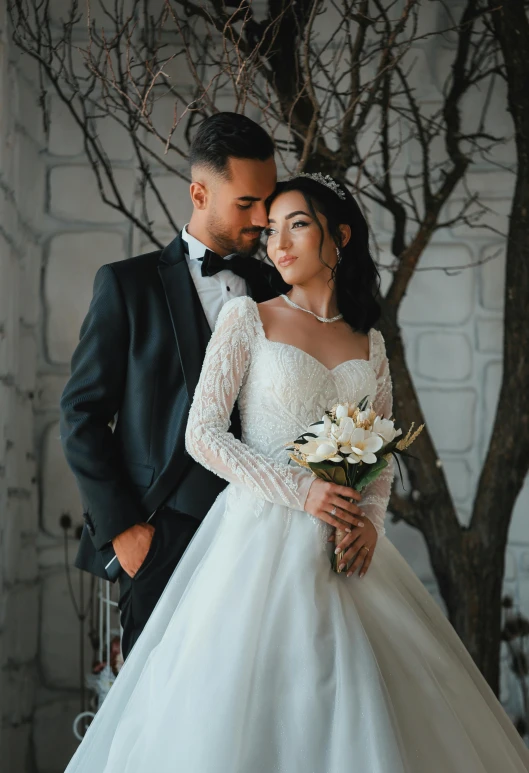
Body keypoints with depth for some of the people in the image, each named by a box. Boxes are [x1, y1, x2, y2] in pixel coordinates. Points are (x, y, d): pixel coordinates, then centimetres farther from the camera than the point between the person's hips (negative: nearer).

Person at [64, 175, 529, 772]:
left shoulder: (369, 341, 12)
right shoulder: (247, 318, 0)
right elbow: (203, 435, -6)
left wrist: (371, 519, -5)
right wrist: (299, 490, -14)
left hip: (344, 546, 4)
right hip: (262, 537, -4)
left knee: (353, 712, 4)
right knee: (248, 713, -4)